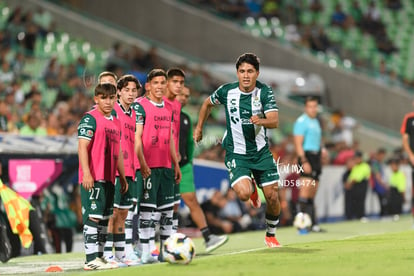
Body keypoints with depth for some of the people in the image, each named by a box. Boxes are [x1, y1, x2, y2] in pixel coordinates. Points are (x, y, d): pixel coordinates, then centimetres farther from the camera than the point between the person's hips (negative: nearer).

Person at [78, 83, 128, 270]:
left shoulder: (115, 122, 18)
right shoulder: (90, 119, -7)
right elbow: (82, 147, -15)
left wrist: (122, 176, 24)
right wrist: (86, 173, -23)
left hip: (108, 178, 9)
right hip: (93, 178, -9)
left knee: (104, 217, 12)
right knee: (93, 216, -10)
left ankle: (99, 257, 19)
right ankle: (91, 259, -11)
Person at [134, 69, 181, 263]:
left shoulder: (168, 108, 16)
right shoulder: (140, 106, -5)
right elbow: (136, 138, -10)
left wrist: (176, 165, 18)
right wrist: (143, 164, -18)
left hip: (166, 166, 7)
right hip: (148, 166, -7)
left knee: (167, 209, 9)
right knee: (146, 208, -6)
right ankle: (145, 253, -5)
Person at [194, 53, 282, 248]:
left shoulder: (264, 92, -10)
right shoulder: (226, 91, -8)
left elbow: (275, 121, -20)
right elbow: (208, 103, 14)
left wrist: (261, 121, -41)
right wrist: (199, 127, 18)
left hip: (261, 151, 1)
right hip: (236, 154, -1)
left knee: (272, 196, 0)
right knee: (244, 193, -24)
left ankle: (270, 235, 27)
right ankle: (252, 188, 17)